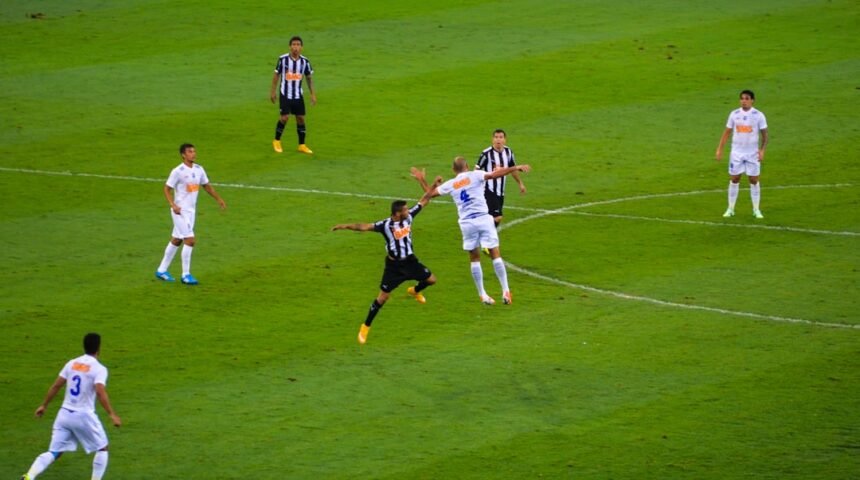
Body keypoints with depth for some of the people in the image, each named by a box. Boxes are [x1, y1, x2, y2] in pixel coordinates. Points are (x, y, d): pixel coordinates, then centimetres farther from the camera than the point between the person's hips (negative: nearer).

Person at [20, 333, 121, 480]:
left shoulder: (72, 363, 7)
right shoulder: (99, 369, -10)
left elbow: (55, 386, 9)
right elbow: (100, 392, -23)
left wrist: (44, 405, 20)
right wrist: (112, 414, -22)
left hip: (65, 414, 5)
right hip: (84, 416, -5)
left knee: (54, 452, 6)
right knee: (102, 449, 16)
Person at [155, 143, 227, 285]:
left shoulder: (199, 170, 5)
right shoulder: (178, 171, -15)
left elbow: (207, 186, 19)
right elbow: (167, 189, -11)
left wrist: (219, 199, 14)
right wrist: (173, 205, -23)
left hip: (191, 210, 7)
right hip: (180, 211, -7)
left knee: (176, 240, 14)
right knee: (190, 240, -13)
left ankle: (161, 270, 26)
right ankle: (186, 275, -4)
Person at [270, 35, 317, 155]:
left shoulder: (305, 61, -4)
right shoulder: (283, 59, -11)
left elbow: (309, 78, 8)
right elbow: (276, 75, 0)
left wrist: (313, 94, 5)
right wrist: (273, 91, 1)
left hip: (298, 95, 3)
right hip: (285, 94, -3)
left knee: (301, 118, 4)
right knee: (284, 117, -9)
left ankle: (302, 145, 16)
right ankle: (276, 141, 12)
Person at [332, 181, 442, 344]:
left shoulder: (409, 216, -9)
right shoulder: (385, 225, -25)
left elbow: (423, 201, 4)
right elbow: (364, 227, -35)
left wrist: (434, 186, 2)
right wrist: (346, 226, -47)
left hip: (410, 261, 5)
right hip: (394, 265, -5)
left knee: (431, 279, 13)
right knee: (383, 297, -4)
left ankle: (415, 291, 47)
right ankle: (366, 327, 9)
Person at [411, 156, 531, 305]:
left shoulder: (450, 184, 9)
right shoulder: (475, 176, -1)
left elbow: (430, 192, 21)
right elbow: (495, 174, -15)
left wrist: (422, 180, 38)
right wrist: (515, 168, -13)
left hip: (466, 223, 3)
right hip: (483, 219, -3)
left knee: (474, 258, 15)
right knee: (495, 255, 3)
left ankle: (482, 294, 16)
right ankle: (505, 291, -2)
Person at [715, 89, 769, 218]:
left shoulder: (758, 115, -5)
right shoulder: (734, 114, 1)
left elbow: (764, 134, -1)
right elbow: (727, 132, 6)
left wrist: (762, 150, -15)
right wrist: (720, 149, -1)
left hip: (753, 154, -1)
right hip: (736, 153, 1)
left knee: (754, 180, 3)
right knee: (734, 180, 3)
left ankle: (756, 210, 12)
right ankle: (730, 209, 11)